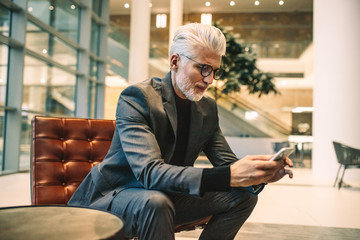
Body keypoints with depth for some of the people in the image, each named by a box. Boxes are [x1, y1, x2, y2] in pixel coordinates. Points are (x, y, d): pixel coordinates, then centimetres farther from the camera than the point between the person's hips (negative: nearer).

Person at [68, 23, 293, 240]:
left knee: (244, 196, -3)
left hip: (169, 196, 7)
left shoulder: (208, 107, 1)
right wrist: (228, 176, -43)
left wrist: (260, 174, -23)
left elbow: (227, 163, 0)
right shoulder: (137, 97, -21)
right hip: (115, 196, -6)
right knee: (155, 203, -38)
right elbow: (149, 173, -34)